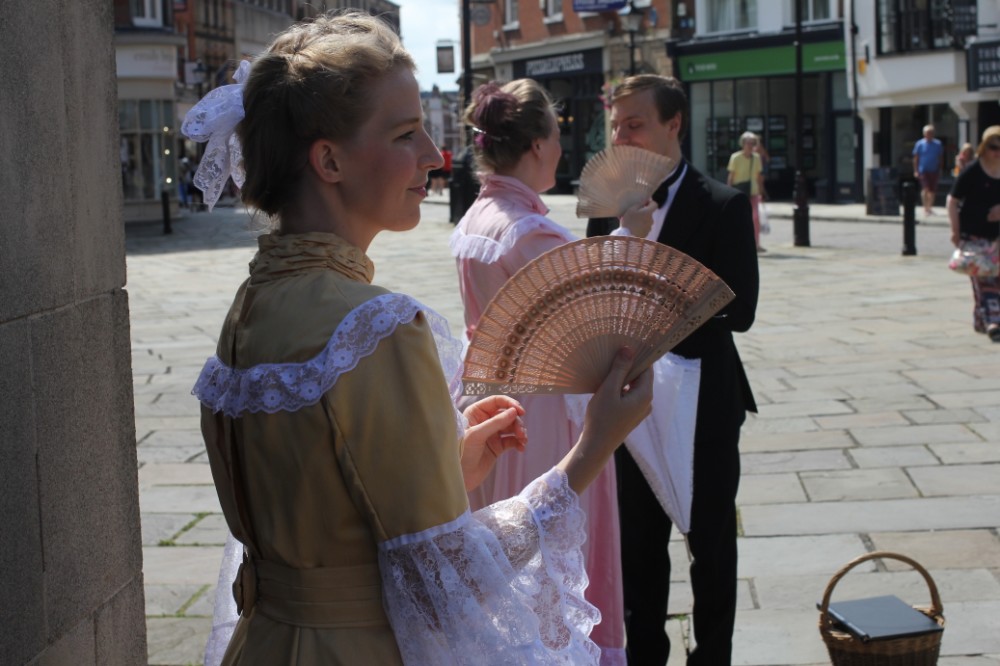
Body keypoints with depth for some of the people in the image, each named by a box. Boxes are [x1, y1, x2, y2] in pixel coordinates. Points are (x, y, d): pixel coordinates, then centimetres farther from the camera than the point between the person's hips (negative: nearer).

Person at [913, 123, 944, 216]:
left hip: (934, 171, 3)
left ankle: (930, 207, 21)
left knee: (932, 190, 7)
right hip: (923, 171, -3)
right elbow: (915, 158, 2)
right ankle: (926, 207, -8)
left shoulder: (938, 144, 5)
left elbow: (941, 159, 11)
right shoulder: (919, 144, -1)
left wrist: (940, 170, 8)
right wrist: (916, 171, -3)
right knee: (925, 189, -15)